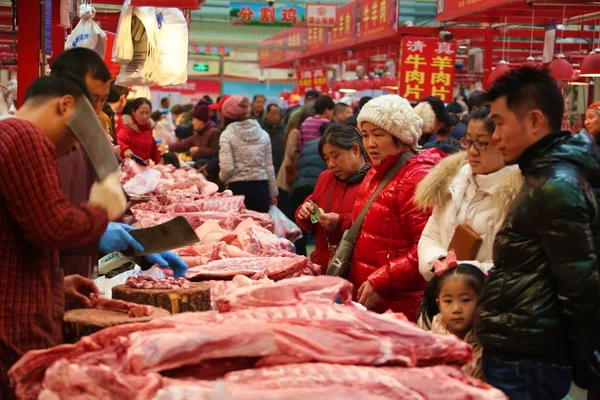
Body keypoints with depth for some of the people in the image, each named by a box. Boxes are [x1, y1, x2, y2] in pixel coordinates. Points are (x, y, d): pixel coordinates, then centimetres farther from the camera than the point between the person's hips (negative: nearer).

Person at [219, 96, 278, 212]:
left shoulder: (227, 135, -4)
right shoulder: (263, 134, 9)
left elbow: (227, 168, -12)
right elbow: (269, 166, 10)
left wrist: (222, 178, 10)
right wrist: (273, 193, 18)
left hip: (238, 188, -3)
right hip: (261, 188, 4)